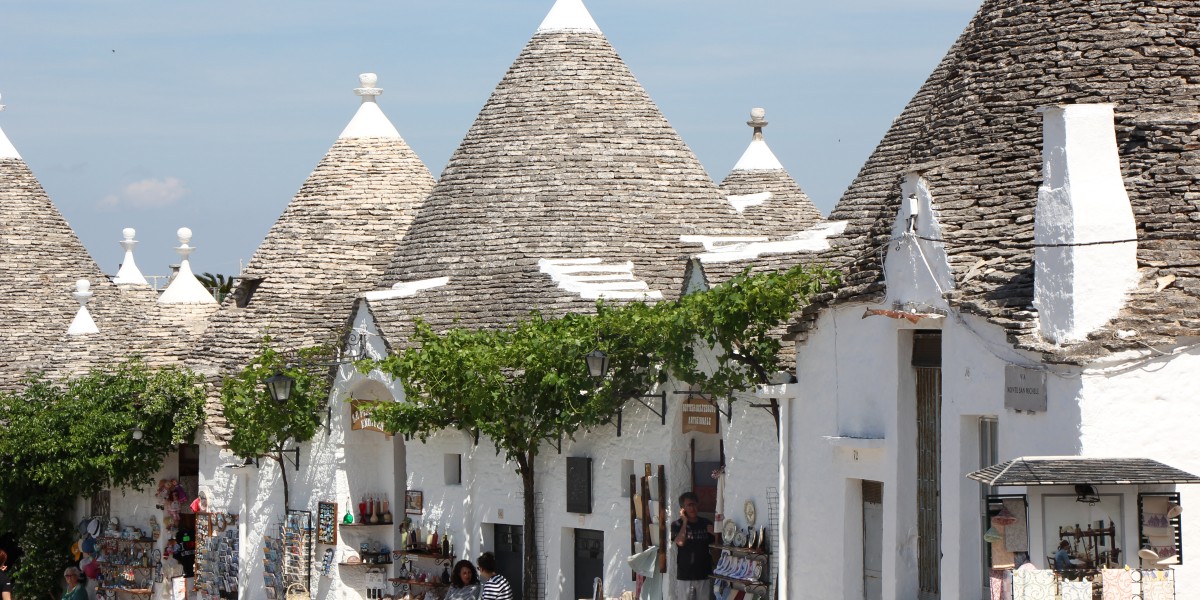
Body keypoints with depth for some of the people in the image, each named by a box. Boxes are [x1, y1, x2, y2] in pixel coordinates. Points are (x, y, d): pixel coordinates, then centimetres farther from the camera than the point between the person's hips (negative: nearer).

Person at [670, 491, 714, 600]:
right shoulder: (677, 525, -3)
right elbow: (680, 542, -20)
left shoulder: (706, 524, 5)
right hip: (684, 576, -3)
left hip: (704, 574, 3)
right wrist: (685, 522, -14)